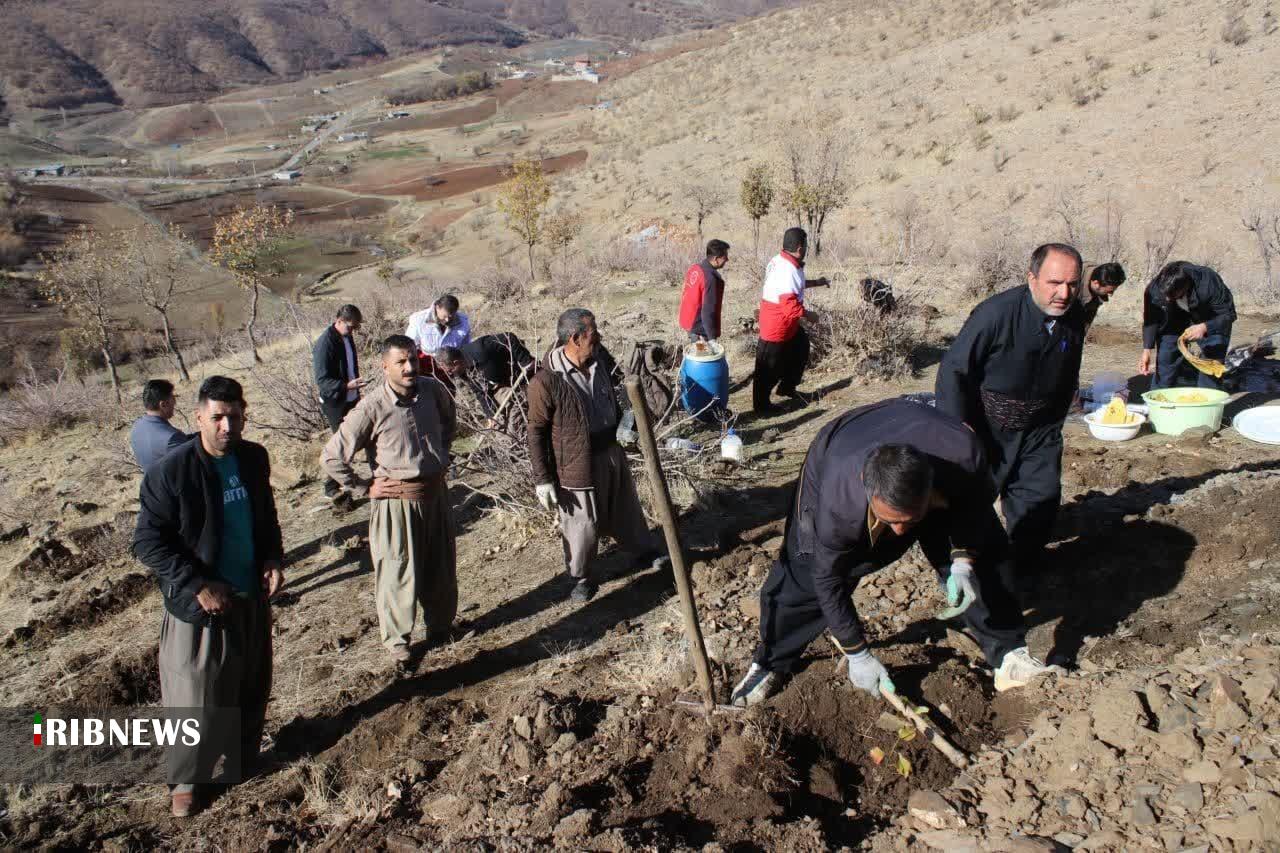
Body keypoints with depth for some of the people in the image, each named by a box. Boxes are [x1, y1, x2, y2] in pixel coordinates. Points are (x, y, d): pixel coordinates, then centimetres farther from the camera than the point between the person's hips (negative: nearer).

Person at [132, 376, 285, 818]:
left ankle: (244, 757, 40)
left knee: (253, 687, 18)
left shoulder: (254, 457, -2)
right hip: (199, 604, -5)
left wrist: (273, 559, -3)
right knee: (197, 698, 5)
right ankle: (185, 779, 27)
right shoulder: (170, 472, -19)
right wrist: (198, 586, -21)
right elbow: (148, 543, -15)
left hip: (252, 596, 5)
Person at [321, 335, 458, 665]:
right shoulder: (372, 408, -18)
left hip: (436, 492, 5)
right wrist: (363, 488, -9)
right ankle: (397, 641, 25)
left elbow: (449, 422, 21)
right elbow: (331, 457, -12)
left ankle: (441, 625, 40)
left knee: (441, 567, 18)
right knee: (398, 573, 5)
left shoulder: (433, 390, -5)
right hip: (397, 499, -5)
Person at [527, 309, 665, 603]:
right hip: (578, 463, -6)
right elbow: (536, 433, -17)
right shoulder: (546, 382, -25)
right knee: (582, 525, 10)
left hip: (612, 452, 6)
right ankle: (580, 577, 34)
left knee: (626, 506, 26)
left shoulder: (601, 359, -7)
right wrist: (543, 480, -14)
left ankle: (644, 548, 52)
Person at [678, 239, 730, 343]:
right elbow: (708, 311, -25)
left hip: (688, 322, 9)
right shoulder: (711, 279, -25)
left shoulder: (694, 268, 2)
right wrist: (712, 338, -20)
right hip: (700, 329, -9)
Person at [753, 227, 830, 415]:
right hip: (777, 325, -10)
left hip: (786, 324, 10)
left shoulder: (780, 260, 2)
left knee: (800, 350, 25)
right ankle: (761, 405, 19)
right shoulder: (788, 271, -29)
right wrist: (808, 314, -13)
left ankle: (787, 387, 40)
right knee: (770, 367, 5)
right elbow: (790, 306, -31)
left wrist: (815, 282, 22)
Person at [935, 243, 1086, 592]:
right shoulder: (997, 313, -26)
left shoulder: (1075, 318, -6)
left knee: (1042, 498, 3)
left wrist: (1054, 424, 17)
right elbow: (953, 369, -21)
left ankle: (1019, 573, 22)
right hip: (985, 428, -5)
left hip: (1038, 432, 5)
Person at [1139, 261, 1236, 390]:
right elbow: (1151, 320, -15)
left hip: (1212, 321, -2)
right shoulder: (1155, 288, -29)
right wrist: (1147, 350, -24)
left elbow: (1228, 314, -28)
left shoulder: (1208, 283, -38)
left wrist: (1204, 328, -46)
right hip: (1176, 321, 3)